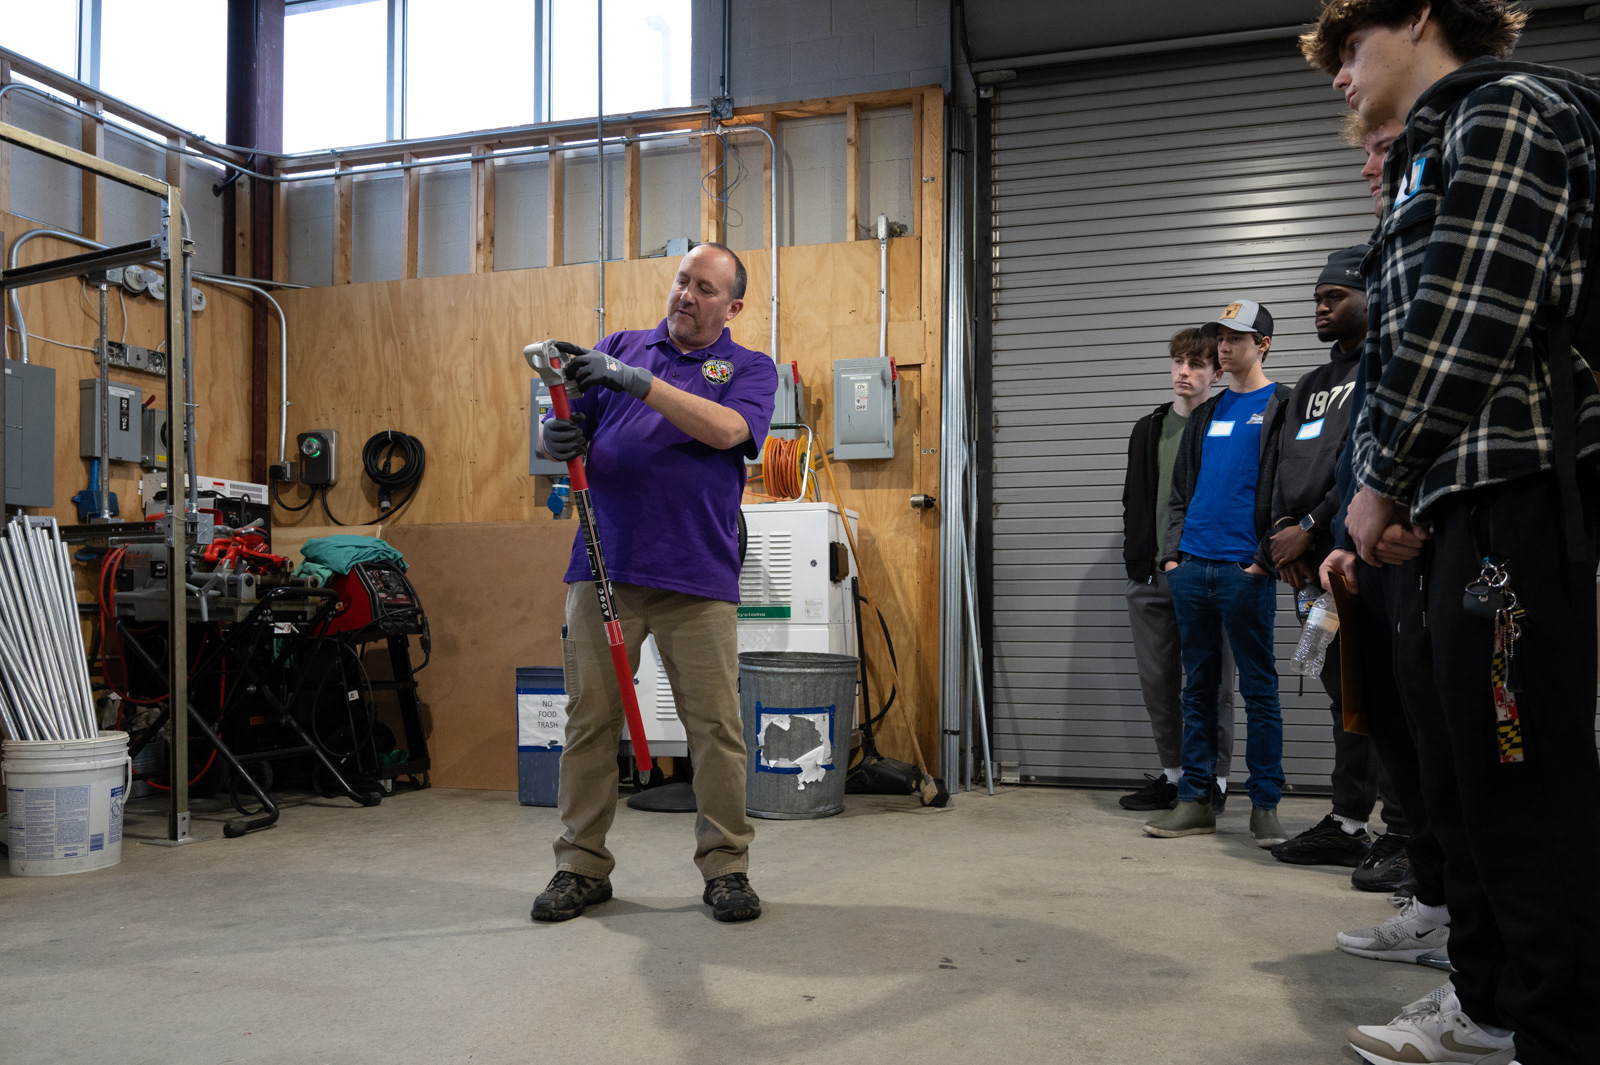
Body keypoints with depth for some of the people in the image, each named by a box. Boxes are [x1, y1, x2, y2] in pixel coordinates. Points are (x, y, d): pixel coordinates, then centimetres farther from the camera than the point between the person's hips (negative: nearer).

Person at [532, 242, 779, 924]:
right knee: (589, 718, 5)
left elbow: (726, 429, -12)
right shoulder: (620, 348, 17)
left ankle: (726, 866, 15)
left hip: (696, 576, -2)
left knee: (716, 725, 1)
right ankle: (581, 865, 18)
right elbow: (570, 429, 13)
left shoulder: (750, 369, 9)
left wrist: (637, 381, -18)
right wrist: (556, 437, -12)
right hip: (603, 566, 2)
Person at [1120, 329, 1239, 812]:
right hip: (1151, 578, 5)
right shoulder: (1149, 429, 14)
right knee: (1157, 681, 8)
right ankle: (1173, 774, 21)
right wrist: (1137, 561, 3)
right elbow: (1135, 501, 14)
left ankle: (1213, 780, 12)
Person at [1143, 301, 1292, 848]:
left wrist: (1268, 557, -12)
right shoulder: (1205, 414, 18)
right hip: (1191, 568, 6)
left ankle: (1265, 806, 8)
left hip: (1245, 571, -6)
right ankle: (1195, 799, 14)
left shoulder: (1281, 406, 2)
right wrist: (1173, 552, 7)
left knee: (1259, 689, 1)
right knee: (1198, 686, 8)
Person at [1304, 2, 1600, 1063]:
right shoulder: (1431, 155, 26)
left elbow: (1468, 320, -16)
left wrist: (1382, 481, -10)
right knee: (1461, 773, 14)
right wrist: (1391, 495, 8)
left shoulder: (1508, 109, -3)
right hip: (1450, 510, 10)